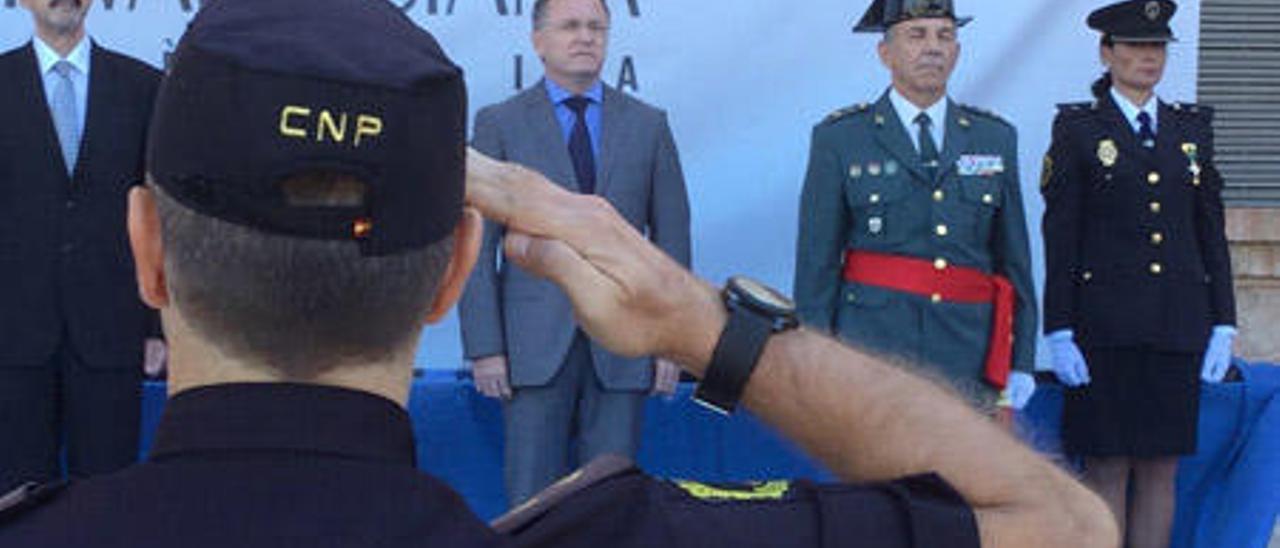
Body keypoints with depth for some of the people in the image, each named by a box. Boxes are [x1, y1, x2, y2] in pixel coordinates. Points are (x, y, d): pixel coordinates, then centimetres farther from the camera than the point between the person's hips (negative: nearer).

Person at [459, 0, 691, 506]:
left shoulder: (648, 125, 10)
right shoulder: (499, 123, 5)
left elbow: (672, 237, 9)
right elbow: (477, 244, 1)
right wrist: (484, 346, -7)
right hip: (535, 344, -1)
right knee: (532, 501, 1)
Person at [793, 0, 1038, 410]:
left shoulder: (995, 138, 13)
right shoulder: (839, 139, 4)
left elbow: (1014, 257, 13)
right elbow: (816, 264, 2)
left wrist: (1021, 362, 8)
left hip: (970, 358, 2)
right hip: (872, 347, -2)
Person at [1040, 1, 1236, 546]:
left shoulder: (1191, 127, 13)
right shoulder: (1078, 128, 1)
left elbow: (1211, 230, 13)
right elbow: (1059, 236, -2)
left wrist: (1222, 323, 6)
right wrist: (1059, 332, -8)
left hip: (1178, 327, 4)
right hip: (1104, 326, -4)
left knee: (1161, 468, 7)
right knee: (1107, 467, 0)